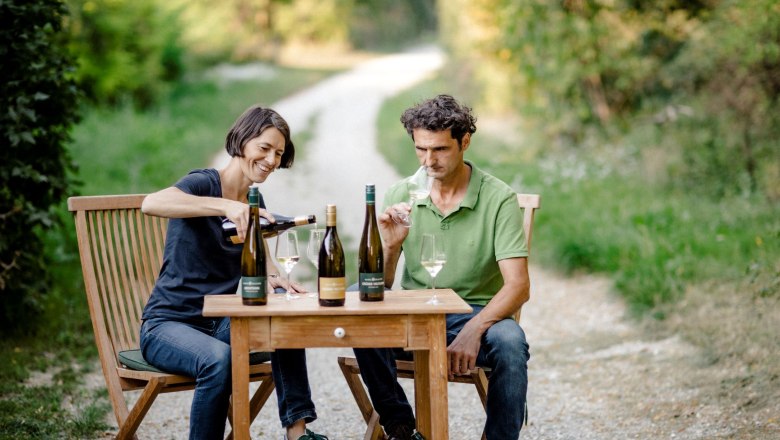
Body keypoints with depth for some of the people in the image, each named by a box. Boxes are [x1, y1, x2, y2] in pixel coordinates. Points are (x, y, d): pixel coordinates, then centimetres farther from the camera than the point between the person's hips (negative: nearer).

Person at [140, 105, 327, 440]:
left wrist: (276, 279, -16)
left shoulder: (254, 203, 11)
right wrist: (225, 206, -44)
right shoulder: (204, 183, -12)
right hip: (169, 323, -6)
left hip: (220, 324, 6)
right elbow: (150, 204, -34)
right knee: (218, 359, -37)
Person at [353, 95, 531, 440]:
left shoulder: (498, 198, -7)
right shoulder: (400, 196, 3)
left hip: (476, 314, -2)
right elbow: (379, 288, 4)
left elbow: (518, 286, -15)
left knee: (509, 342, -35)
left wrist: (473, 330, -31)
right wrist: (390, 245, -17)